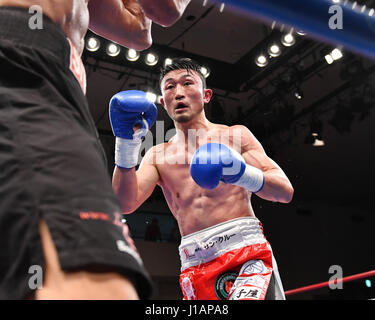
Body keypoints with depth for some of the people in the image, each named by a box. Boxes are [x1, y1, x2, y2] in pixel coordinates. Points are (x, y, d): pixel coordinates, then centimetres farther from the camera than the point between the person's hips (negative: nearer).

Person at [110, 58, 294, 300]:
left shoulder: (236, 135, 9)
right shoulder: (157, 156, 15)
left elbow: (286, 192, 2)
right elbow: (125, 203, -1)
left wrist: (242, 173, -17)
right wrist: (127, 144, -14)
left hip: (247, 253, -2)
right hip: (196, 267, 3)